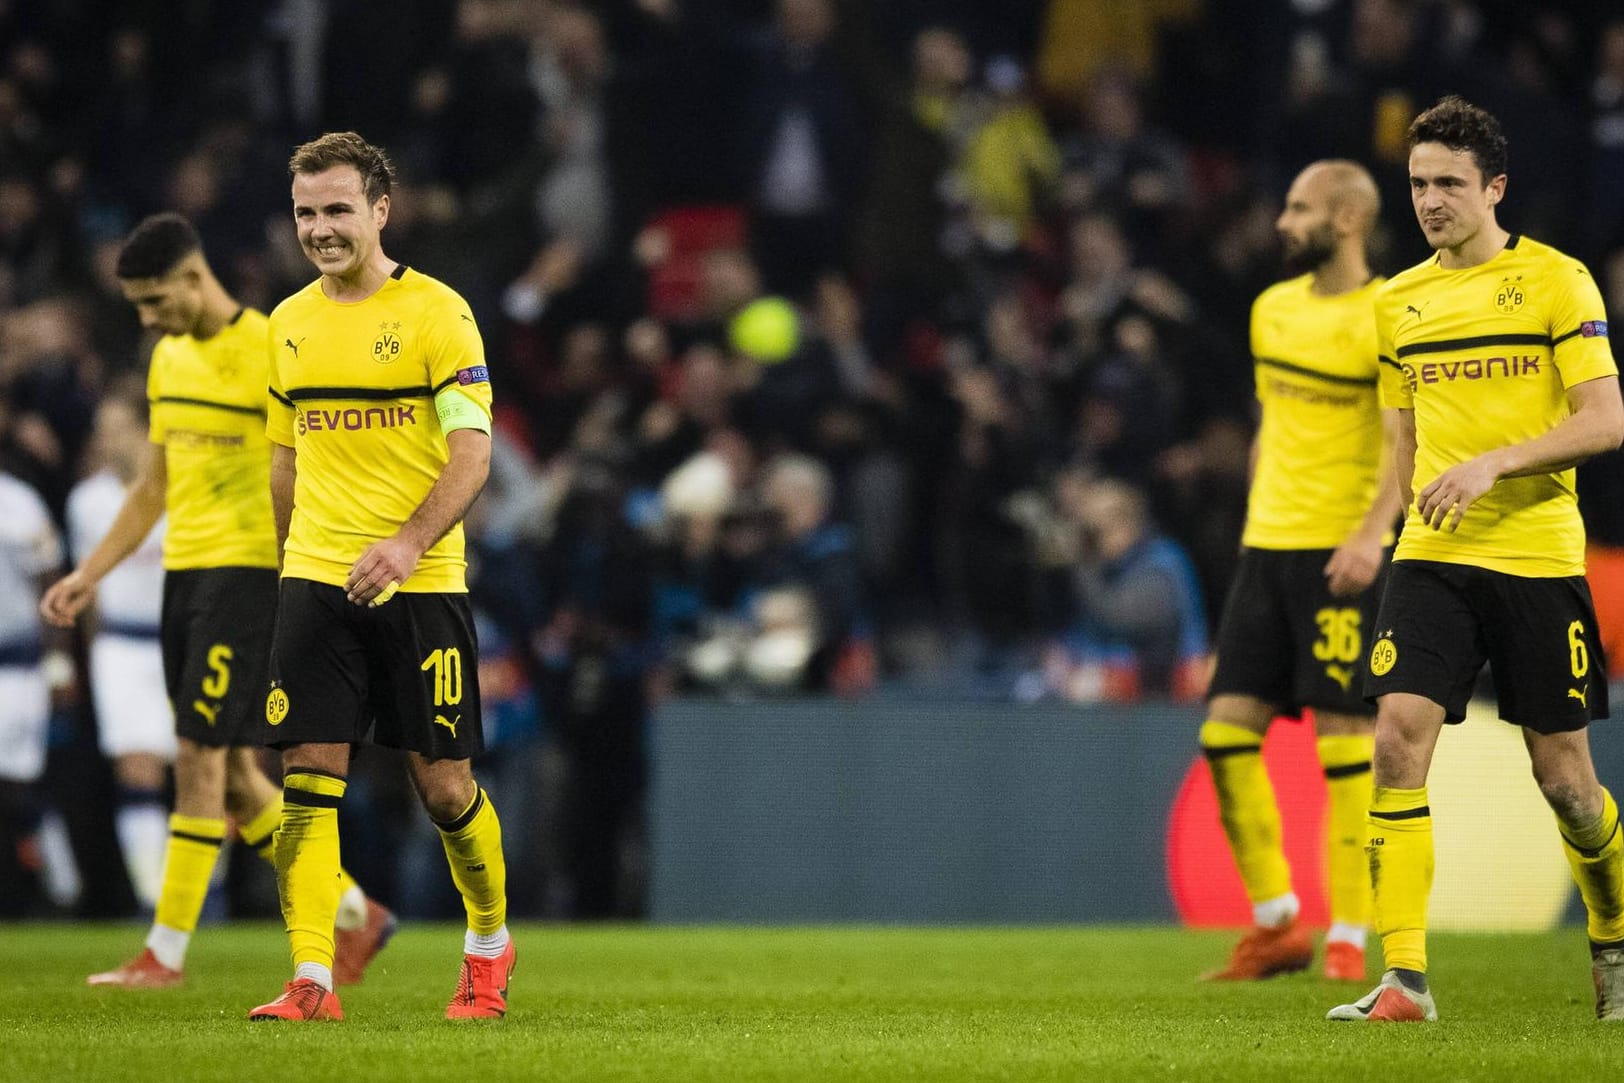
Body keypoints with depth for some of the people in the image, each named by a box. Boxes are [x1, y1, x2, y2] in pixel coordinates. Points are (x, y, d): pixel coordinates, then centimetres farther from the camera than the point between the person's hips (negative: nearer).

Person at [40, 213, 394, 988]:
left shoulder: (272, 354, -11)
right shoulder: (168, 359, 13)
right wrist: (89, 575, 16)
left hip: (249, 569, -8)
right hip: (184, 573, 8)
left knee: (200, 759, -10)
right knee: (231, 773, 8)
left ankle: (166, 951, -6)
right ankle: (356, 914, 20)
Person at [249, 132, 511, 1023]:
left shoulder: (435, 312, -5)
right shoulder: (289, 323, 11)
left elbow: (472, 450, -11)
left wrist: (410, 544, -25)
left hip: (419, 583, -4)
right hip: (316, 581, 4)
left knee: (443, 785, 1)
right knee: (308, 778, -8)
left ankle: (489, 946, 26)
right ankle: (311, 980, -10)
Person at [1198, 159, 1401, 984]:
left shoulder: (1386, 319, -9)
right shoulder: (1273, 309, 14)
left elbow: (1404, 444, -16)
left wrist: (1370, 532, -29)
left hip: (1342, 554, -7)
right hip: (1266, 545, 7)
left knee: (1342, 740, -6)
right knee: (1226, 731, 0)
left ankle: (1347, 939, 0)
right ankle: (1275, 925, 10)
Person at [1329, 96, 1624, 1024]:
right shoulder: (1399, 303, 12)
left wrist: (1494, 464, -20)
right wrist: (1424, 509, 13)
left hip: (1540, 558, -4)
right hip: (1433, 560, 4)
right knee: (1400, 734, -16)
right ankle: (1405, 979, -18)